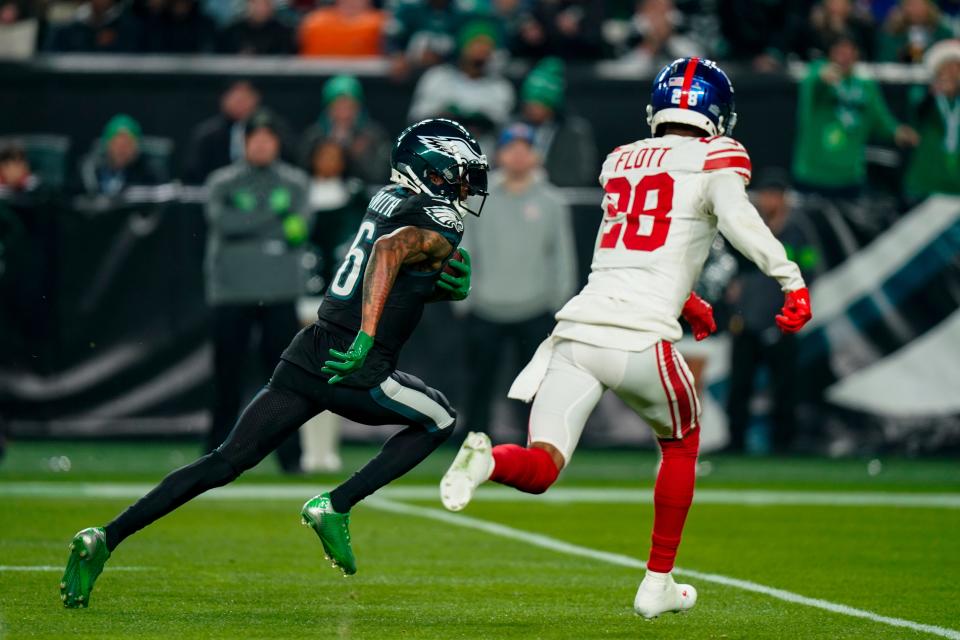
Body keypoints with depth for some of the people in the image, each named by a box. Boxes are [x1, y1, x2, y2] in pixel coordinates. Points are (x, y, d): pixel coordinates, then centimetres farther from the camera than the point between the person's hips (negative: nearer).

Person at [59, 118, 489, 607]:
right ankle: (335, 507, 4)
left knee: (224, 463, 5)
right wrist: (366, 338, -35)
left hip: (307, 355, 7)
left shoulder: (389, 199, 18)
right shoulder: (439, 226, -9)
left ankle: (106, 539, -5)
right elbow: (389, 250, -30)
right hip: (354, 373, -7)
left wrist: (449, 286, 9)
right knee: (440, 421, 17)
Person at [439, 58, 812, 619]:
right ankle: (658, 584, 27)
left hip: (577, 328, 4)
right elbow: (736, 216, -16)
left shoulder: (622, 162, 23)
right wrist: (792, 280, -17)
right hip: (640, 338, -4)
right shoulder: (715, 160, 6)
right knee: (682, 443, 24)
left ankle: (489, 460, -34)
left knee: (541, 468, 0)